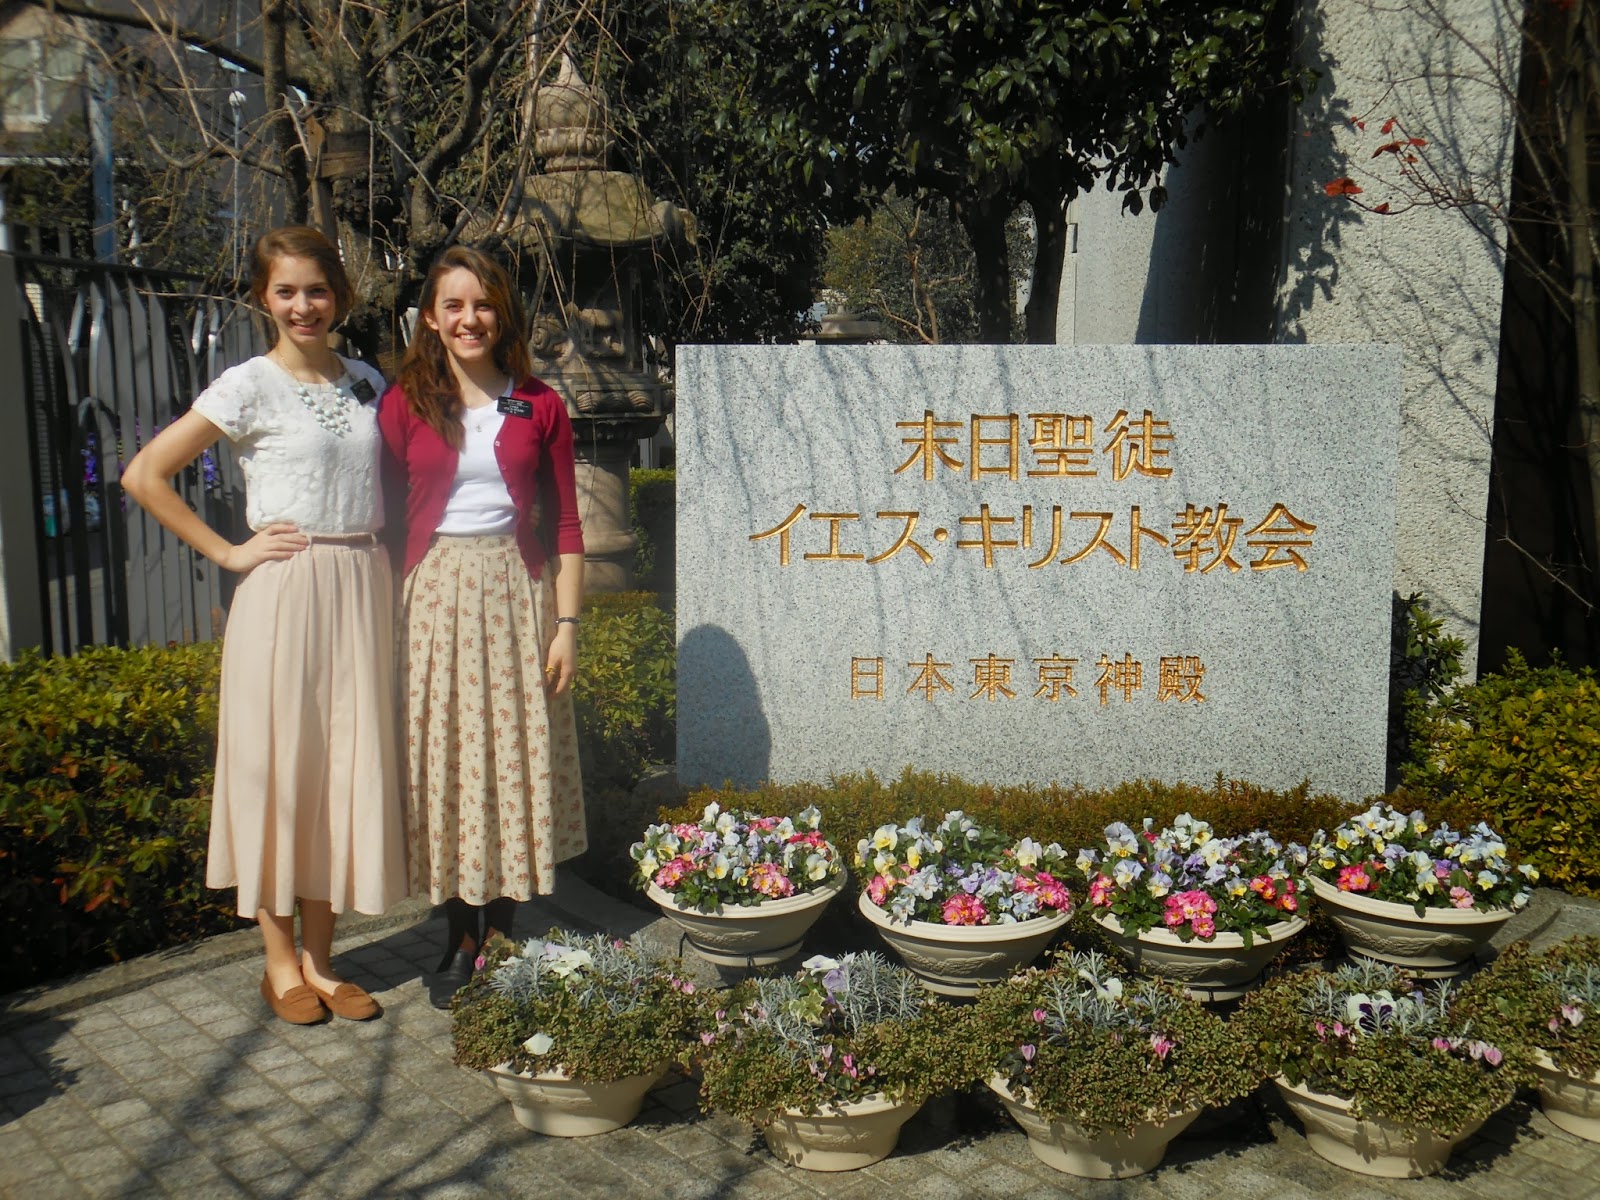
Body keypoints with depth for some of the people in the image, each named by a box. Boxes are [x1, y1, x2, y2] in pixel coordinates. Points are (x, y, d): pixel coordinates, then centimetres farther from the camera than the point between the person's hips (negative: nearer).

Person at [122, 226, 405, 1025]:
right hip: (284, 592, -4)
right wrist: (227, 551, -7)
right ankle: (280, 961, 18)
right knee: (278, 764, 3)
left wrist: (383, 572, 8)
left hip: (363, 590, 4)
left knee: (348, 767, 7)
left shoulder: (367, 383, 10)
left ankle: (319, 958, 20)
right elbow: (144, 475, -6)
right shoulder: (249, 387, -4)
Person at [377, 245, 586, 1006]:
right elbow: (389, 520, 3)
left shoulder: (539, 407, 4)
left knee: (515, 762, 4)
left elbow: (565, 526, 4)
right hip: (434, 598, 0)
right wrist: (390, 622, -5)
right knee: (442, 763, 4)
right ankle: (460, 938, 17)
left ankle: (499, 935, 18)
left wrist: (566, 623, -3)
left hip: (516, 595, 0)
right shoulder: (405, 404, 3)